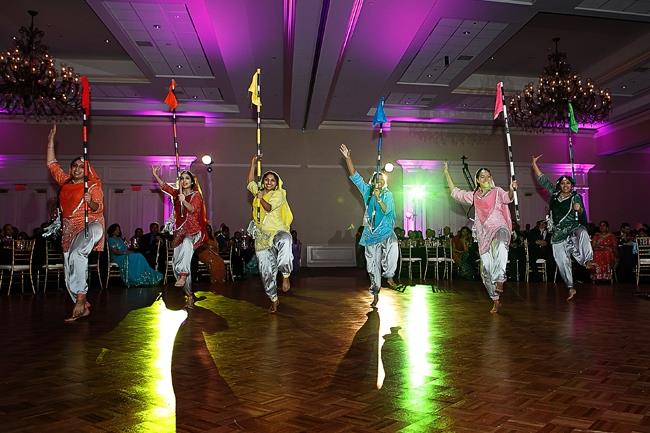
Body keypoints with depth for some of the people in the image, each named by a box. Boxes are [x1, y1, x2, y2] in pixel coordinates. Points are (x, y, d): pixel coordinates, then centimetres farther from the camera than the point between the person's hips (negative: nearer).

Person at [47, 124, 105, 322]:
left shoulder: (93, 186, 0)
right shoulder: (65, 182, 15)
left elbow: (98, 208, -5)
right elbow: (51, 163, 24)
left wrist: (90, 202, -27)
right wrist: (51, 139, 20)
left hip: (89, 226, -6)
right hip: (69, 230, 6)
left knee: (76, 254, -35)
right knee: (69, 273, 2)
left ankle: (80, 298, -35)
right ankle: (83, 306, 10)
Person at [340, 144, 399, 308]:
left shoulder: (388, 195, 1)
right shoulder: (367, 191, 5)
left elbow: (386, 210, -12)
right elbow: (355, 176, 2)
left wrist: (378, 198, -22)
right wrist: (348, 158, -4)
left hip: (386, 231, -2)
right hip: (371, 233, 2)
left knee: (393, 246, -36)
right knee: (373, 264, 5)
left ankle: (389, 276, -16)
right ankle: (375, 295, 17)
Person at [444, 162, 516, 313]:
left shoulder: (497, 191, 6)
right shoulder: (474, 195, 17)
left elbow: (508, 197, -14)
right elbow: (455, 192, 23)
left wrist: (512, 190, -37)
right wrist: (447, 173, 23)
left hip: (499, 228, -4)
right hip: (484, 235, 4)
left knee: (500, 246, -41)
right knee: (486, 269, -1)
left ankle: (499, 280, -42)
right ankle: (496, 301, 11)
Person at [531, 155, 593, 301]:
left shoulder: (575, 197, 2)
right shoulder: (554, 194, 10)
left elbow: (581, 213, -7)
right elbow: (543, 180, 14)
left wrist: (579, 209, -30)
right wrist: (534, 164, 13)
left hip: (573, 228, -3)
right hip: (558, 232, 3)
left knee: (582, 233, -40)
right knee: (562, 262, 1)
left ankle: (588, 261, -51)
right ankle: (571, 288, 11)